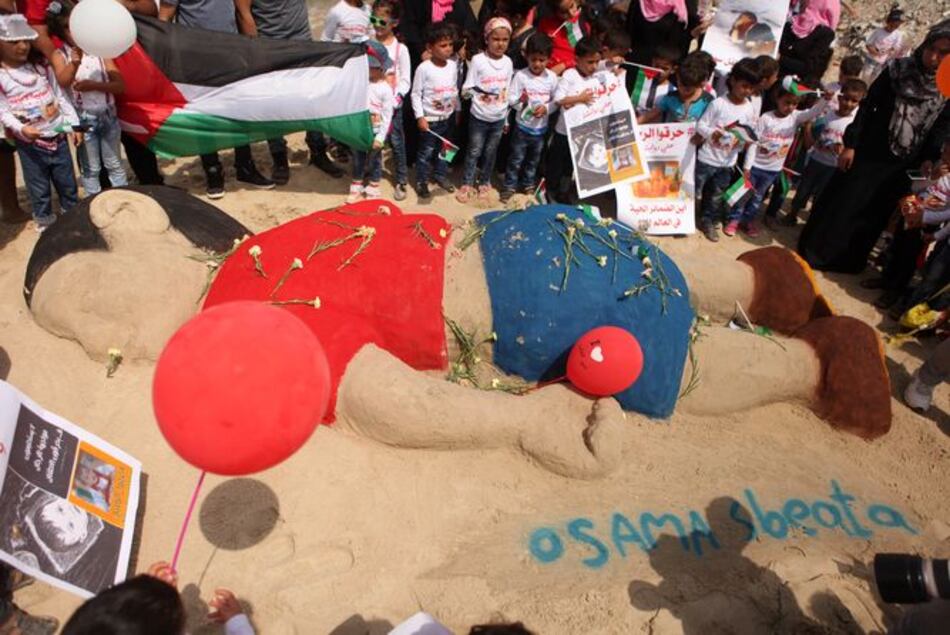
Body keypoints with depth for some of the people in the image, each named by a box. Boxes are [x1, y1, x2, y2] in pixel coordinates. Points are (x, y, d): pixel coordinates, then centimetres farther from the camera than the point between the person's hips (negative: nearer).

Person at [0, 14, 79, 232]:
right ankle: (45, 223, 22)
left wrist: (74, 125, 2)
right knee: (39, 189, 7)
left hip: (59, 136, 3)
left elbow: (61, 97, 9)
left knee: (68, 183, 14)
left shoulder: (41, 67, 6)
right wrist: (21, 129, -28)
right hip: (30, 143, -3)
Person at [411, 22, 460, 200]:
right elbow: (416, 94, -14)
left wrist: (457, 110, 15)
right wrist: (420, 117, -18)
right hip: (430, 118, -5)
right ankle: (421, 182, 18)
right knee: (426, 152, 5)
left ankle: (441, 175, 37)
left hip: (448, 116, 6)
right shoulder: (424, 68, -17)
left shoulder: (453, 66, 0)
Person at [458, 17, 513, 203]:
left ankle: (484, 184, 29)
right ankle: (466, 185, 22)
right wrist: (469, 91, -35)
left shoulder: (508, 62, 2)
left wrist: (507, 119, 13)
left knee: (490, 153, 13)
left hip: (499, 118, 4)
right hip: (479, 117, -3)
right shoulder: (478, 60, -11)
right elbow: (466, 90, -10)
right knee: (474, 152, 7)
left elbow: (507, 92, 10)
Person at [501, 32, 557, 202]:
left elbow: (557, 102, 0)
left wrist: (546, 108, -18)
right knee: (516, 158, 5)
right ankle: (509, 186, 18)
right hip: (522, 126, -3)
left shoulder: (552, 77, -4)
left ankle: (528, 184, 36)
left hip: (541, 127, 3)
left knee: (534, 159, 19)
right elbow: (510, 98, -11)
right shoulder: (520, 75, -11)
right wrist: (520, 101, -30)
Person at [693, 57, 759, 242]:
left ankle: (708, 222, 31)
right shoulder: (718, 103, -13)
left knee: (716, 196, 15)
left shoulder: (750, 109, -1)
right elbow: (701, 125, -11)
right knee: (693, 191, 6)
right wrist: (711, 133, -31)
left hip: (728, 162, 4)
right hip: (707, 158, -4)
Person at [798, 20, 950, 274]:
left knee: (872, 214, 13)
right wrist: (850, 145, -8)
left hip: (900, 167, 1)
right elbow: (867, 106, -4)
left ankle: (846, 260, 28)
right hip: (867, 154, -1)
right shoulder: (897, 70, -8)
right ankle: (814, 251, 23)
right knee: (839, 205, 7)